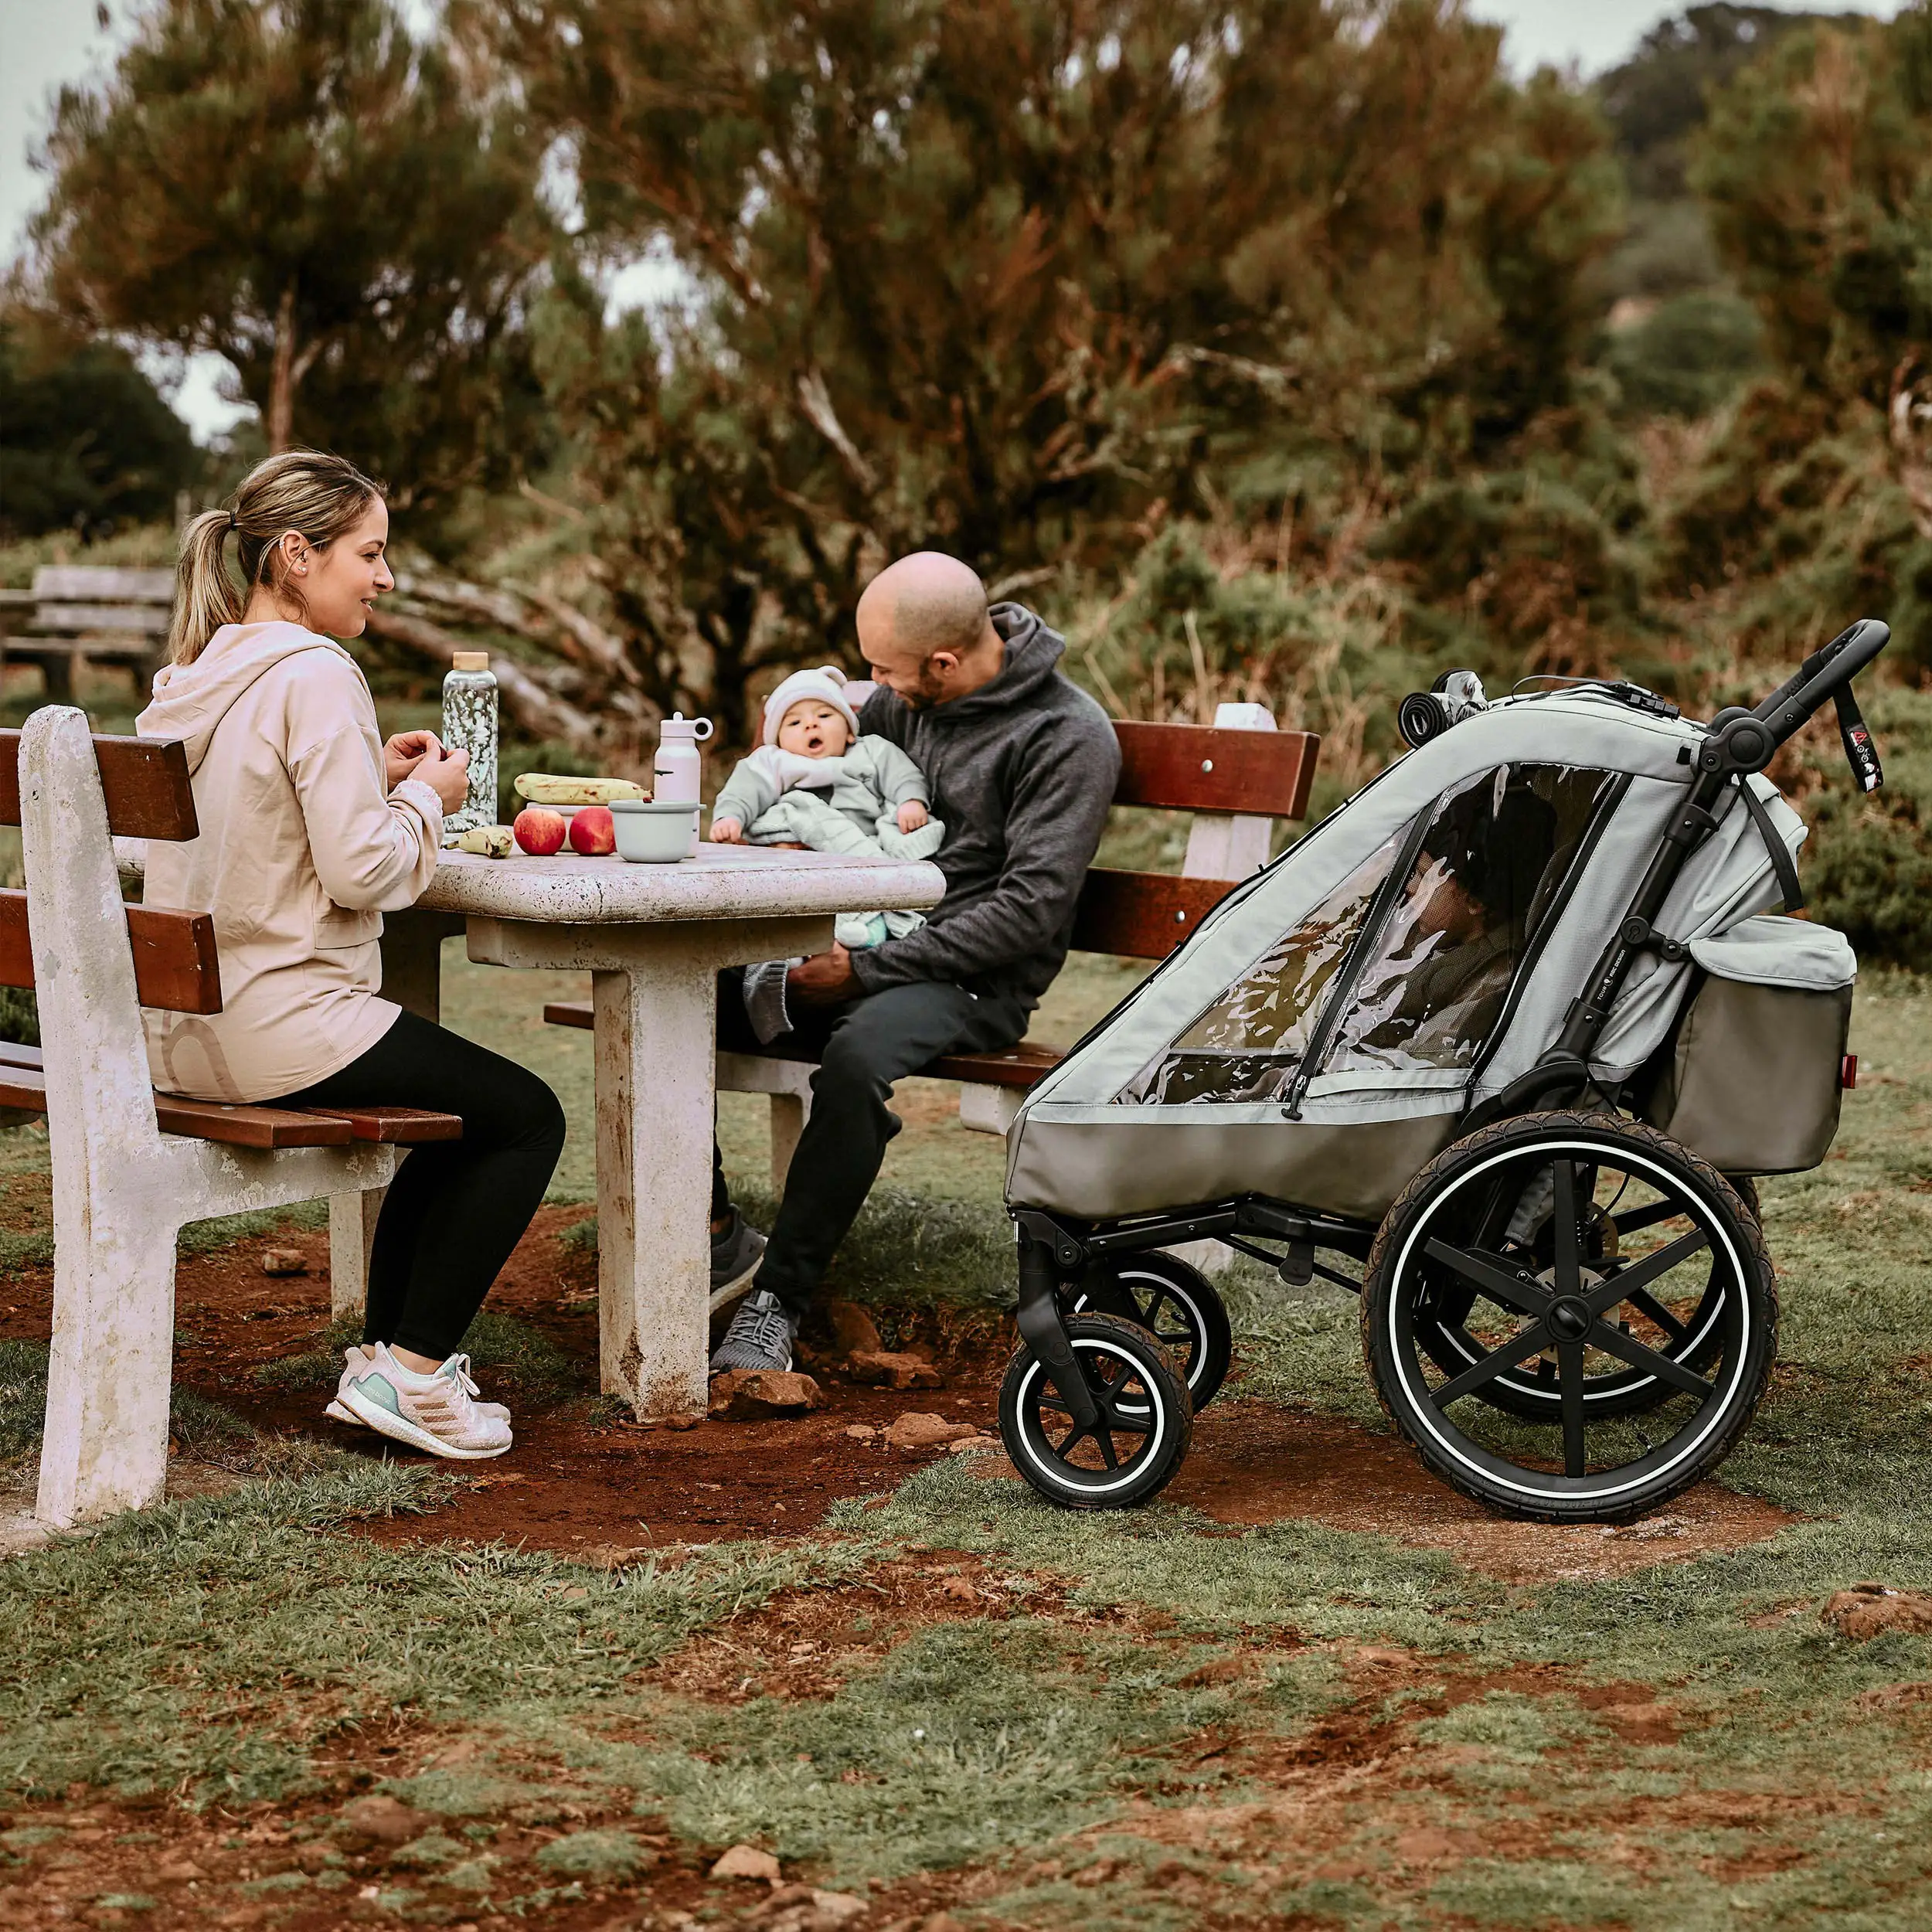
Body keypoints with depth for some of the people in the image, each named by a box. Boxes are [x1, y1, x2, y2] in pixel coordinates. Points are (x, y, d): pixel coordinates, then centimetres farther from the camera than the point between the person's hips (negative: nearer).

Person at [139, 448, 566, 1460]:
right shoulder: (314, 677, -17)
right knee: (527, 1117, 4)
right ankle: (411, 1373, 3)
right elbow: (360, 870, -20)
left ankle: (385, 1352, 28)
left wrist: (371, 775, 13)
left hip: (181, 1026, 10)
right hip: (280, 1025, -10)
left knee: (464, 1109, 27)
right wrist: (425, 797, -3)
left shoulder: (190, 674, 11)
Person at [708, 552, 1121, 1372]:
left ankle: (780, 1297, -27)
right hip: (856, 949, 7)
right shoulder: (906, 698, 8)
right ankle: (718, 1235, 0)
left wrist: (868, 972, -20)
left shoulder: (1070, 736, -12)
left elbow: (1030, 910, -17)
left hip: (973, 981, -7)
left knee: (857, 1053, -39)